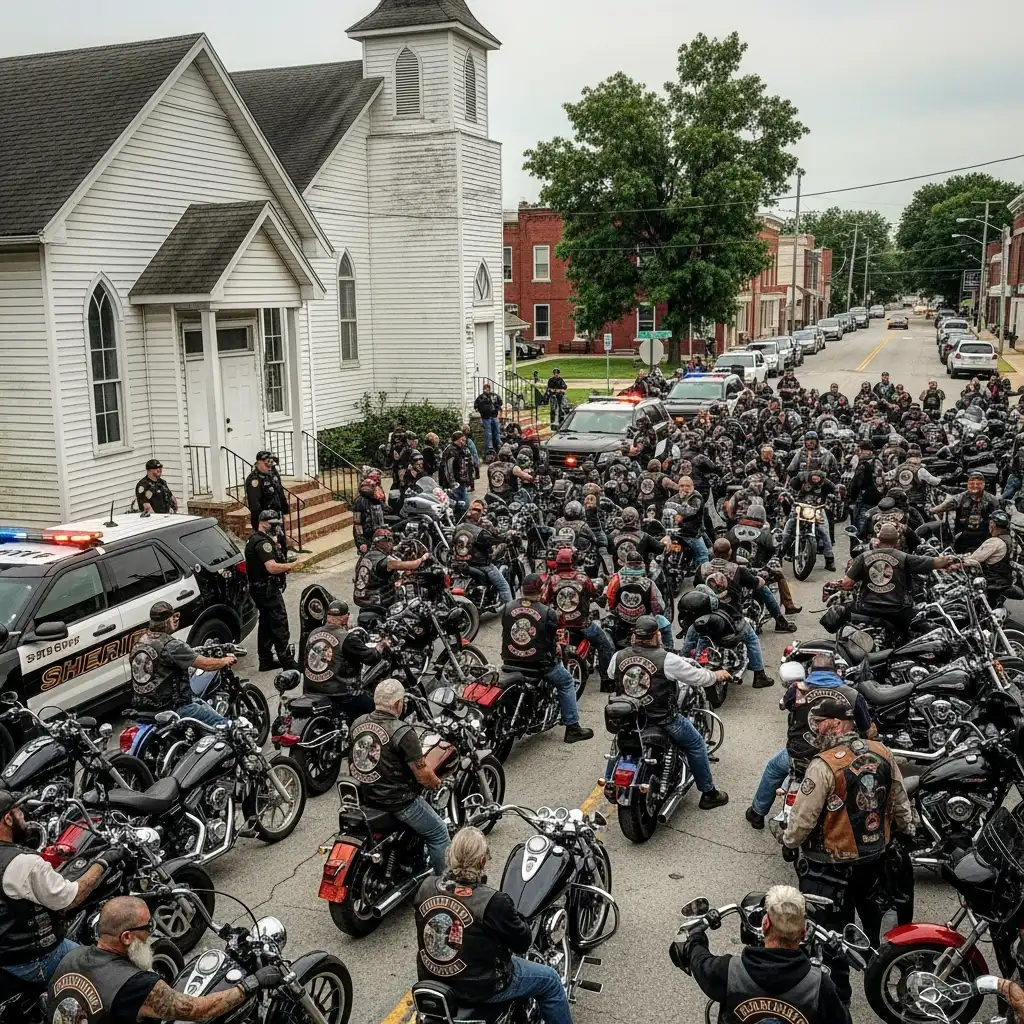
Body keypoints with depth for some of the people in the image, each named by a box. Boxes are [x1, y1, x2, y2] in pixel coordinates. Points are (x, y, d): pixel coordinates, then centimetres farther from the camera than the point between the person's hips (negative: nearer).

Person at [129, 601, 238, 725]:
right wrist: (225, 661, 2)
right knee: (220, 723, -3)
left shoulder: (139, 643, 6)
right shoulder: (171, 645, -19)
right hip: (169, 708, -9)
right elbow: (206, 664, -17)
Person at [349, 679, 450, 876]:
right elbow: (422, 773, -20)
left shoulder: (357, 725, -2)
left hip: (366, 796, 8)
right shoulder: (402, 732, -23)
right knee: (439, 833, 10)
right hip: (397, 800, -8)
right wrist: (436, 783, 1)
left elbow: (352, 764, 11)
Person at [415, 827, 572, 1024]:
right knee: (549, 980, 14)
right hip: (480, 987, -6)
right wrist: (516, 918, 5)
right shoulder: (493, 901, -27)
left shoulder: (426, 888, -10)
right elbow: (523, 942, -14)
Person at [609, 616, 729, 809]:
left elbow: (611, 673, 16)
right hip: (662, 720, -5)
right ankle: (708, 794, 24)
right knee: (696, 745, 16)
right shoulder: (666, 660, -20)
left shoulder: (619, 657, -7)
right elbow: (698, 677, -12)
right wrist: (718, 675, 9)